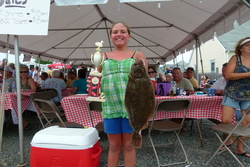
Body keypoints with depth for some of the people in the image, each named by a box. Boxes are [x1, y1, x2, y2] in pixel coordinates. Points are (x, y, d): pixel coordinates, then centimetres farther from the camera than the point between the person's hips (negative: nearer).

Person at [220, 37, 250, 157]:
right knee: (226, 121, -5)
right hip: (232, 95, -3)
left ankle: (239, 148, 20)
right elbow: (228, 75, -15)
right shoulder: (235, 59, -2)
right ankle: (228, 140, 24)